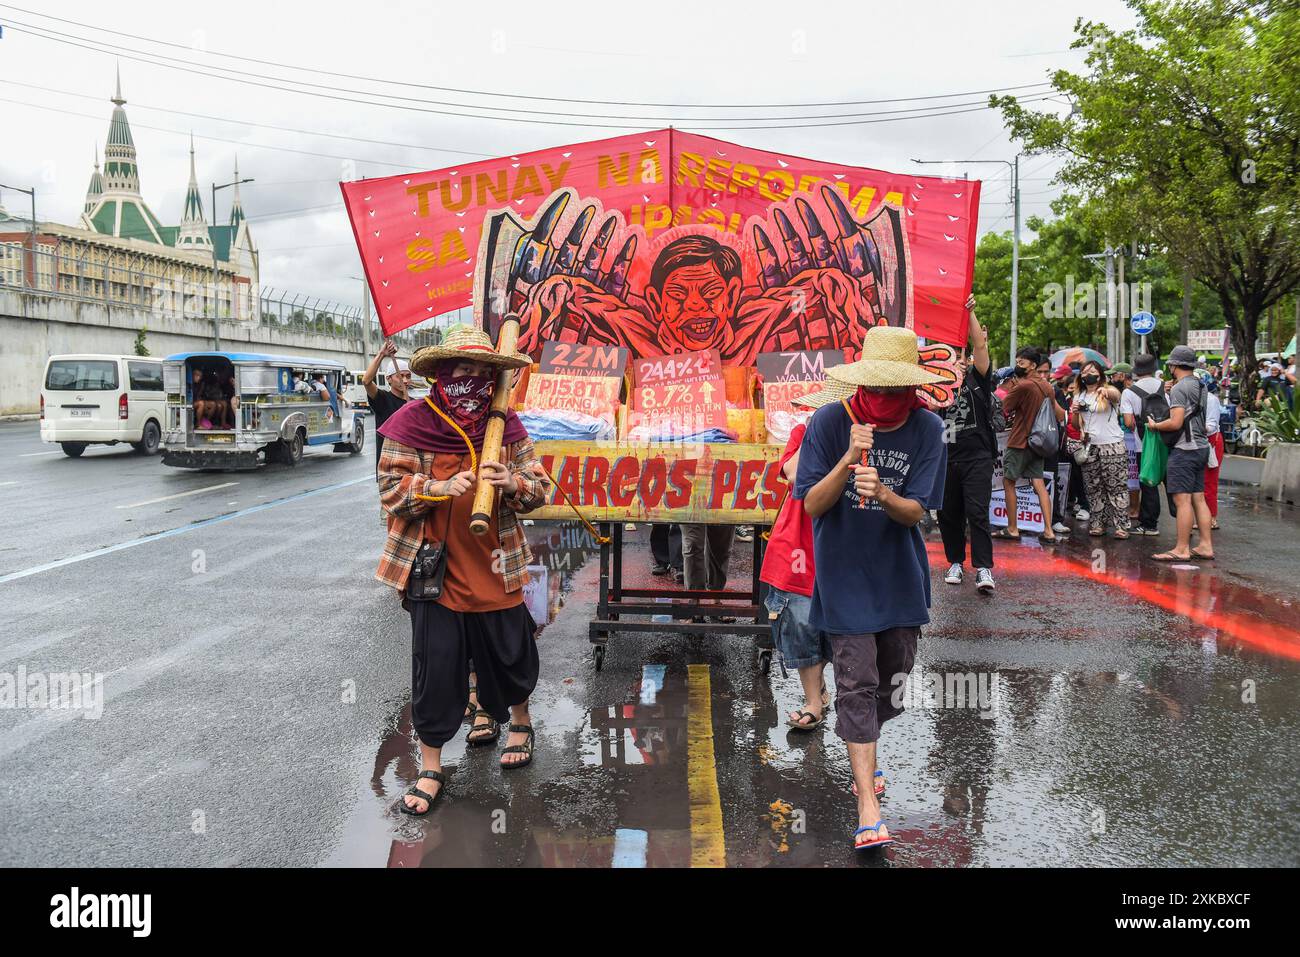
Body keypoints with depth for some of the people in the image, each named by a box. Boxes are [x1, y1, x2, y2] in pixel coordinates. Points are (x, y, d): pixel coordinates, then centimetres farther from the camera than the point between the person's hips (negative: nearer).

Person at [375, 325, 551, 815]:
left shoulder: (506, 426, 2)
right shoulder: (412, 424, -6)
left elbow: (539, 488, 4)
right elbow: (390, 489, -7)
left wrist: (511, 483, -18)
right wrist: (441, 488, -22)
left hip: (495, 567, 2)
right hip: (433, 569, -2)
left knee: (507, 651, 14)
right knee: (435, 663, 2)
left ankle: (518, 720, 46)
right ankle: (431, 768, 18)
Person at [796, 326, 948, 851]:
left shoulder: (927, 428, -8)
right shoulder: (829, 421, -13)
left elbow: (915, 512, -10)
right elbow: (812, 505, -13)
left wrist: (882, 494, -32)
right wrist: (849, 461, -28)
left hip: (900, 575, 3)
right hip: (845, 575, -3)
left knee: (892, 682, 14)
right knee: (857, 685, -6)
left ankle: (864, 753, 42)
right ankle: (868, 806, -1)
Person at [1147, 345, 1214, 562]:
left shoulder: (1179, 388, -13)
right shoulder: (1200, 385, 15)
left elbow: (1176, 422, -20)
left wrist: (1155, 425, -4)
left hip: (1185, 449, -9)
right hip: (1201, 447, 9)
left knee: (1182, 500, -8)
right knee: (1198, 498, 11)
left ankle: (1182, 549, -7)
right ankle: (1206, 545, 13)